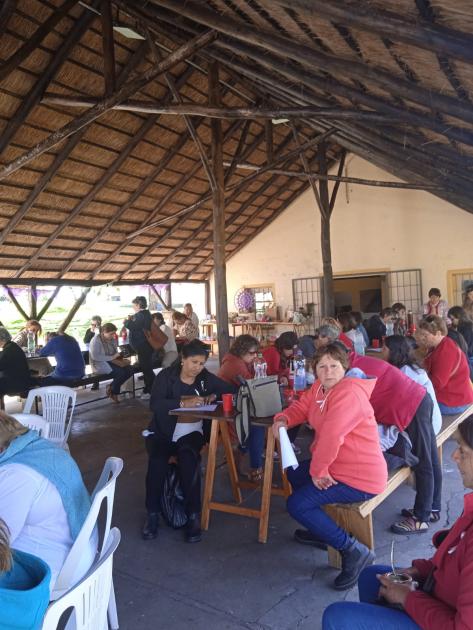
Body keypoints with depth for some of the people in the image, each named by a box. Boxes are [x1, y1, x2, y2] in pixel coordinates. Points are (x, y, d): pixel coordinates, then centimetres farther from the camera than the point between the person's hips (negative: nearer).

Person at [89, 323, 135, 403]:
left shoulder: (112, 339, 7)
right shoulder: (96, 340, -15)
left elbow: (115, 353, 14)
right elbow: (95, 357, -25)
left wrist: (119, 355, -12)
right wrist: (112, 357, -25)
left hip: (111, 362, 8)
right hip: (99, 364, -8)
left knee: (130, 370, -13)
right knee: (121, 372, -27)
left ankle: (112, 387, 1)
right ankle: (114, 392, 0)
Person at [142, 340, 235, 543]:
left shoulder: (206, 378, 6)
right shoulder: (166, 376, -2)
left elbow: (232, 390, 7)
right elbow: (155, 404, -18)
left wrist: (214, 395, -13)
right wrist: (183, 403, -31)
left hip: (191, 432, 1)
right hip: (163, 432, -1)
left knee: (188, 457, -31)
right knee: (157, 459, -30)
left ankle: (193, 515, -20)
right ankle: (152, 513, -12)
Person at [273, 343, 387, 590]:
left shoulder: (348, 393, -26)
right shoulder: (320, 387, 4)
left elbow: (331, 435, -35)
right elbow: (302, 407, 14)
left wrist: (318, 471, -23)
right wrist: (283, 419, -8)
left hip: (360, 478, -10)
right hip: (337, 466, 10)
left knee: (296, 505, -14)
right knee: (294, 473, 24)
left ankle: (353, 552, -6)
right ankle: (320, 530, 35)